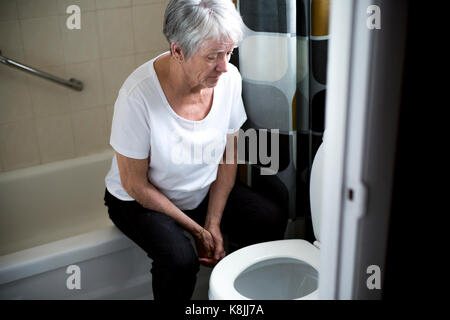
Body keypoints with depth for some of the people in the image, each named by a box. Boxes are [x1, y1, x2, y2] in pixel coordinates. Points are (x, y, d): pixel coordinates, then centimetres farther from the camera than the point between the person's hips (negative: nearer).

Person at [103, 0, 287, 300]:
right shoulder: (138, 95, -30)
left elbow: (229, 157, -4)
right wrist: (195, 228, -16)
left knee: (272, 220, -14)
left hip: (205, 190, 5)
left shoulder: (229, 78, -16)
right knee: (180, 258, -30)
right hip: (141, 200, -4)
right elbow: (135, 184, -20)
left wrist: (213, 224, -9)